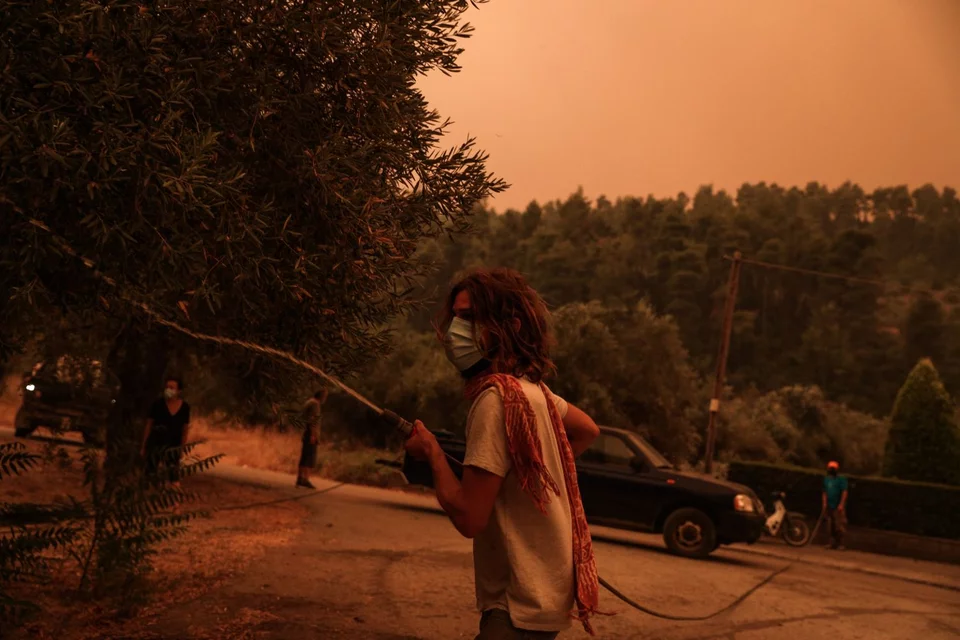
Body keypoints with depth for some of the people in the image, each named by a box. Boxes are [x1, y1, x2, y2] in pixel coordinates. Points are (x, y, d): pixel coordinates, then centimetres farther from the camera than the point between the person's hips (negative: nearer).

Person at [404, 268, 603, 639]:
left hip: (522, 606, -9)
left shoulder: (497, 398, -22)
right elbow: (588, 430, 24)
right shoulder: (532, 387, 4)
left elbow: (469, 518, -23)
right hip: (541, 590, 9)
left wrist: (432, 452, -9)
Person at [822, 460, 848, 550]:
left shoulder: (841, 479, -4)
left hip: (838, 507, -6)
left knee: (840, 526, -7)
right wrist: (825, 503, 10)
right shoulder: (826, 479, 14)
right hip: (830, 506, 6)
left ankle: (840, 543, -2)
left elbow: (844, 492, -9)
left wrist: (841, 504, -16)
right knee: (831, 526, 8)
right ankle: (832, 542, 14)